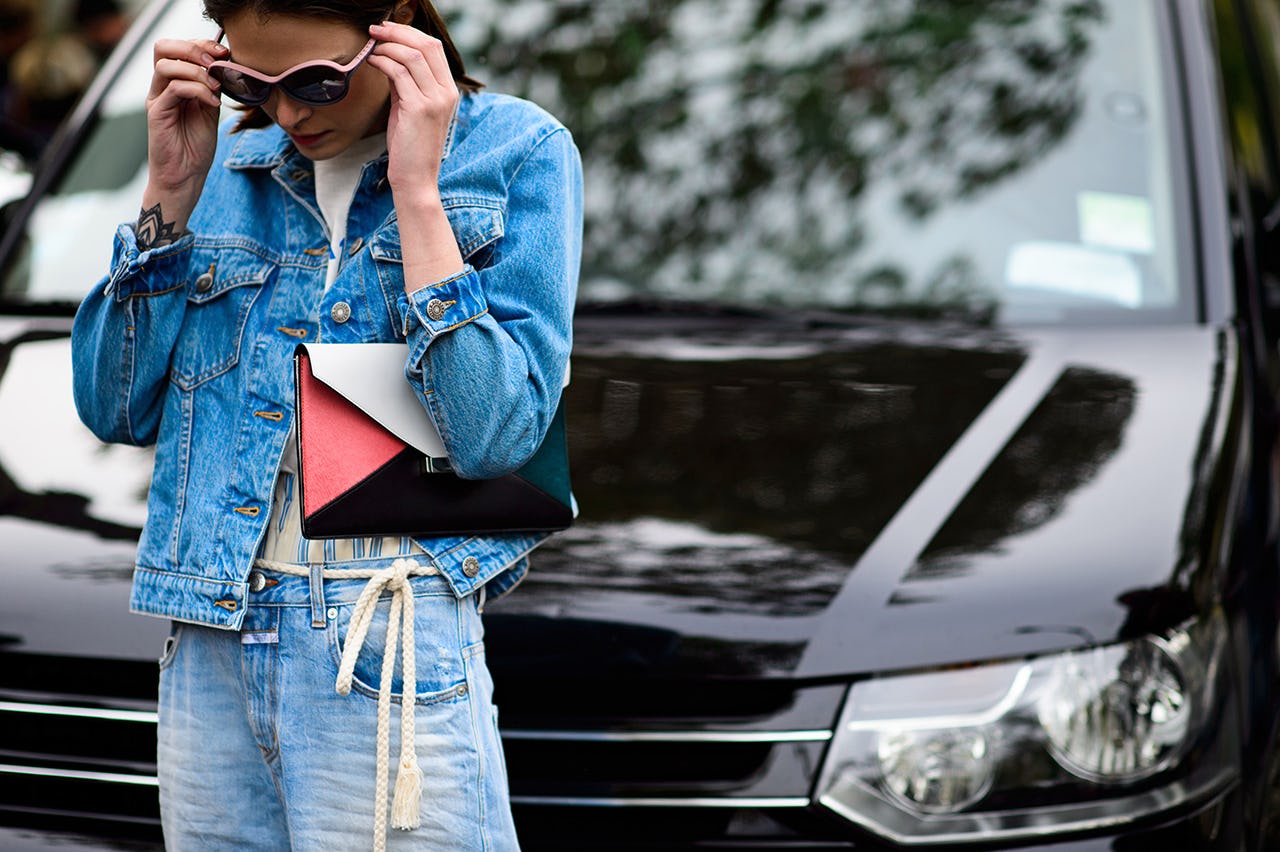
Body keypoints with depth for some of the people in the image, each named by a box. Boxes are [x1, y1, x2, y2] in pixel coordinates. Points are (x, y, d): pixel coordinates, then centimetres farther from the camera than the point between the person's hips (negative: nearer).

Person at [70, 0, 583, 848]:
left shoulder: (516, 153, -3)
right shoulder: (232, 163, 10)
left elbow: (495, 435, -15)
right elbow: (118, 407, 6)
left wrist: (416, 188, -15)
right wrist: (172, 190, -2)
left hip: (393, 650, -4)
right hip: (211, 645, 4)